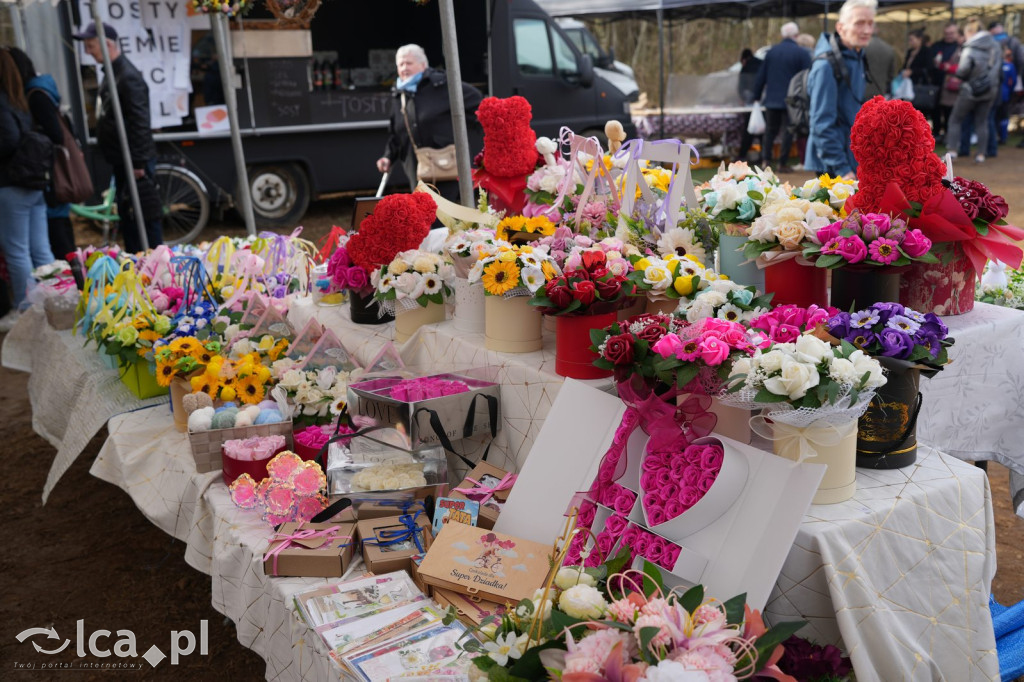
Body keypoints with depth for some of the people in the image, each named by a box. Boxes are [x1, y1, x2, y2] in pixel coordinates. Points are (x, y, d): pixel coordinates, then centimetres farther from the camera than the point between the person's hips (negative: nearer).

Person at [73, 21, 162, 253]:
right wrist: (123, 162, 19)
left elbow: (140, 124, -22)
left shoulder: (129, 77, -18)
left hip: (135, 162, -10)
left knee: (146, 216, -3)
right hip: (121, 161, 10)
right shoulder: (112, 73, 13)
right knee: (126, 215, 16)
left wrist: (138, 163, -22)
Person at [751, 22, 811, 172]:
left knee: (770, 130, 13)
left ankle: (765, 159, 3)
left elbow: (761, 76, 7)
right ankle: (783, 163, 2)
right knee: (788, 131, 3)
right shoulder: (802, 53, -5)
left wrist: (757, 96, 15)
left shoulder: (771, 52, 5)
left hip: (772, 99, 3)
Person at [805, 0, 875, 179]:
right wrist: (841, 169, -21)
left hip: (855, 162, 9)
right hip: (832, 167, -9)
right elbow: (822, 124, -20)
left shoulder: (857, 59, 11)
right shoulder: (826, 65, -17)